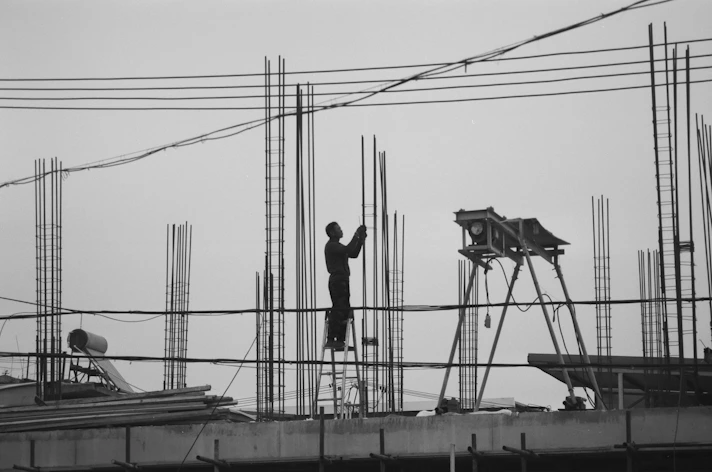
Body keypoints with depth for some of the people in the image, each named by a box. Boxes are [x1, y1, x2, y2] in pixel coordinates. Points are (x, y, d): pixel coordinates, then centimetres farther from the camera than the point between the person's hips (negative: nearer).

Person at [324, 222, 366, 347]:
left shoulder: (337, 246, 22)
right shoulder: (331, 245, -9)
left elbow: (354, 254, 22)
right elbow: (348, 250, -24)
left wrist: (361, 240, 14)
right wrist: (356, 236, -16)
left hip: (342, 281, 10)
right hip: (337, 280, -10)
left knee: (344, 312, 9)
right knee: (338, 311, -14)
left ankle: (340, 340, 10)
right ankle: (331, 340, -16)